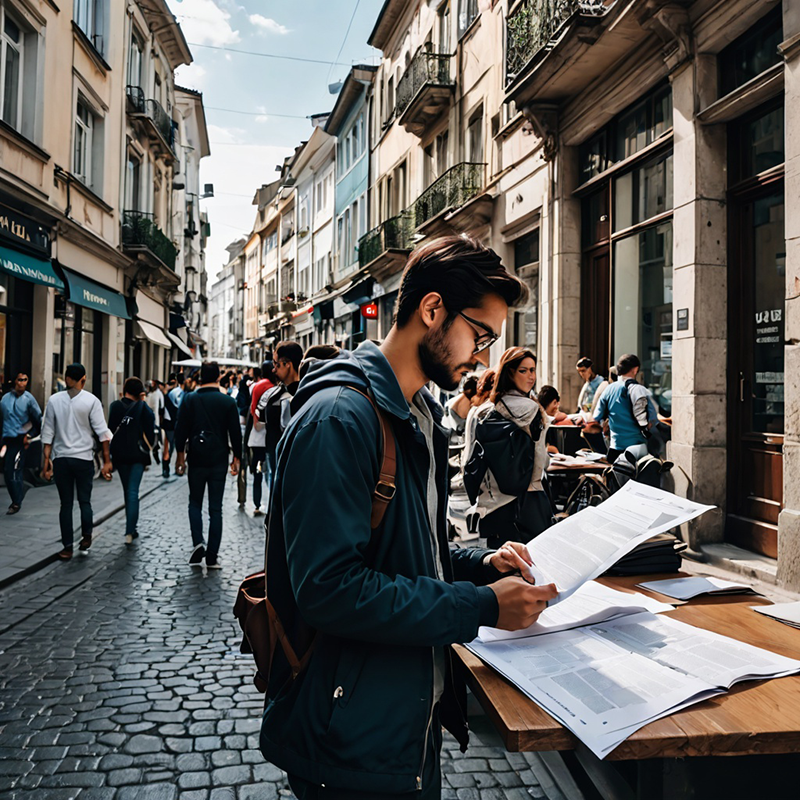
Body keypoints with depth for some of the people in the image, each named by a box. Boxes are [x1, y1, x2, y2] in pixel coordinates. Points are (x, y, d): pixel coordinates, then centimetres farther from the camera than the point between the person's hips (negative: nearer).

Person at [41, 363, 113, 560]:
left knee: (66, 503, 7)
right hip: (84, 458, -2)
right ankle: (86, 538, 16)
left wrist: (47, 459, 6)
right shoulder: (91, 400, -6)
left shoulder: (54, 400, 0)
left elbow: (48, 432, 1)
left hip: (60, 458, 2)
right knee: (84, 501, 13)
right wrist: (106, 460, -4)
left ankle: (67, 547, 8)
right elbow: (102, 432, -8)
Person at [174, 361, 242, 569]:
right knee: (216, 508, 4)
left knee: (195, 503, 16)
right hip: (219, 460, 0)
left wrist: (180, 454, 9)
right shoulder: (228, 401, -1)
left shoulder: (189, 399, -1)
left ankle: (198, 543, -4)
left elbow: (181, 429, 0)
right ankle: (212, 556, 5)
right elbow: (235, 432, 0)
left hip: (196, 459, 0)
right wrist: (236, 457, 8)